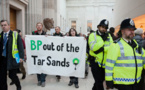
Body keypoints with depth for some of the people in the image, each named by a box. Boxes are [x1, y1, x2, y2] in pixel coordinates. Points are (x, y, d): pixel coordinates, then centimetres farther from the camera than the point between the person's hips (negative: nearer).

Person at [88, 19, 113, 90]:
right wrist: (102, 40, -18)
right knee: (99, 82, -3)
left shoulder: (108, 36, 8)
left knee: (101, 80, 19)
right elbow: (93, 47, -20)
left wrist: (103, 48, -20)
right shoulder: (93, 35, -4)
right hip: (95, 62, -5)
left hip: (105, 63, 5)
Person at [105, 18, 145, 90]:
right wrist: (109, 82, -15)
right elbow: (109, 64, -14)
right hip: (122, 83, -7)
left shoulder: (136, 44, 11)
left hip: (136, 82, 7)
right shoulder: (116, 45, -12)